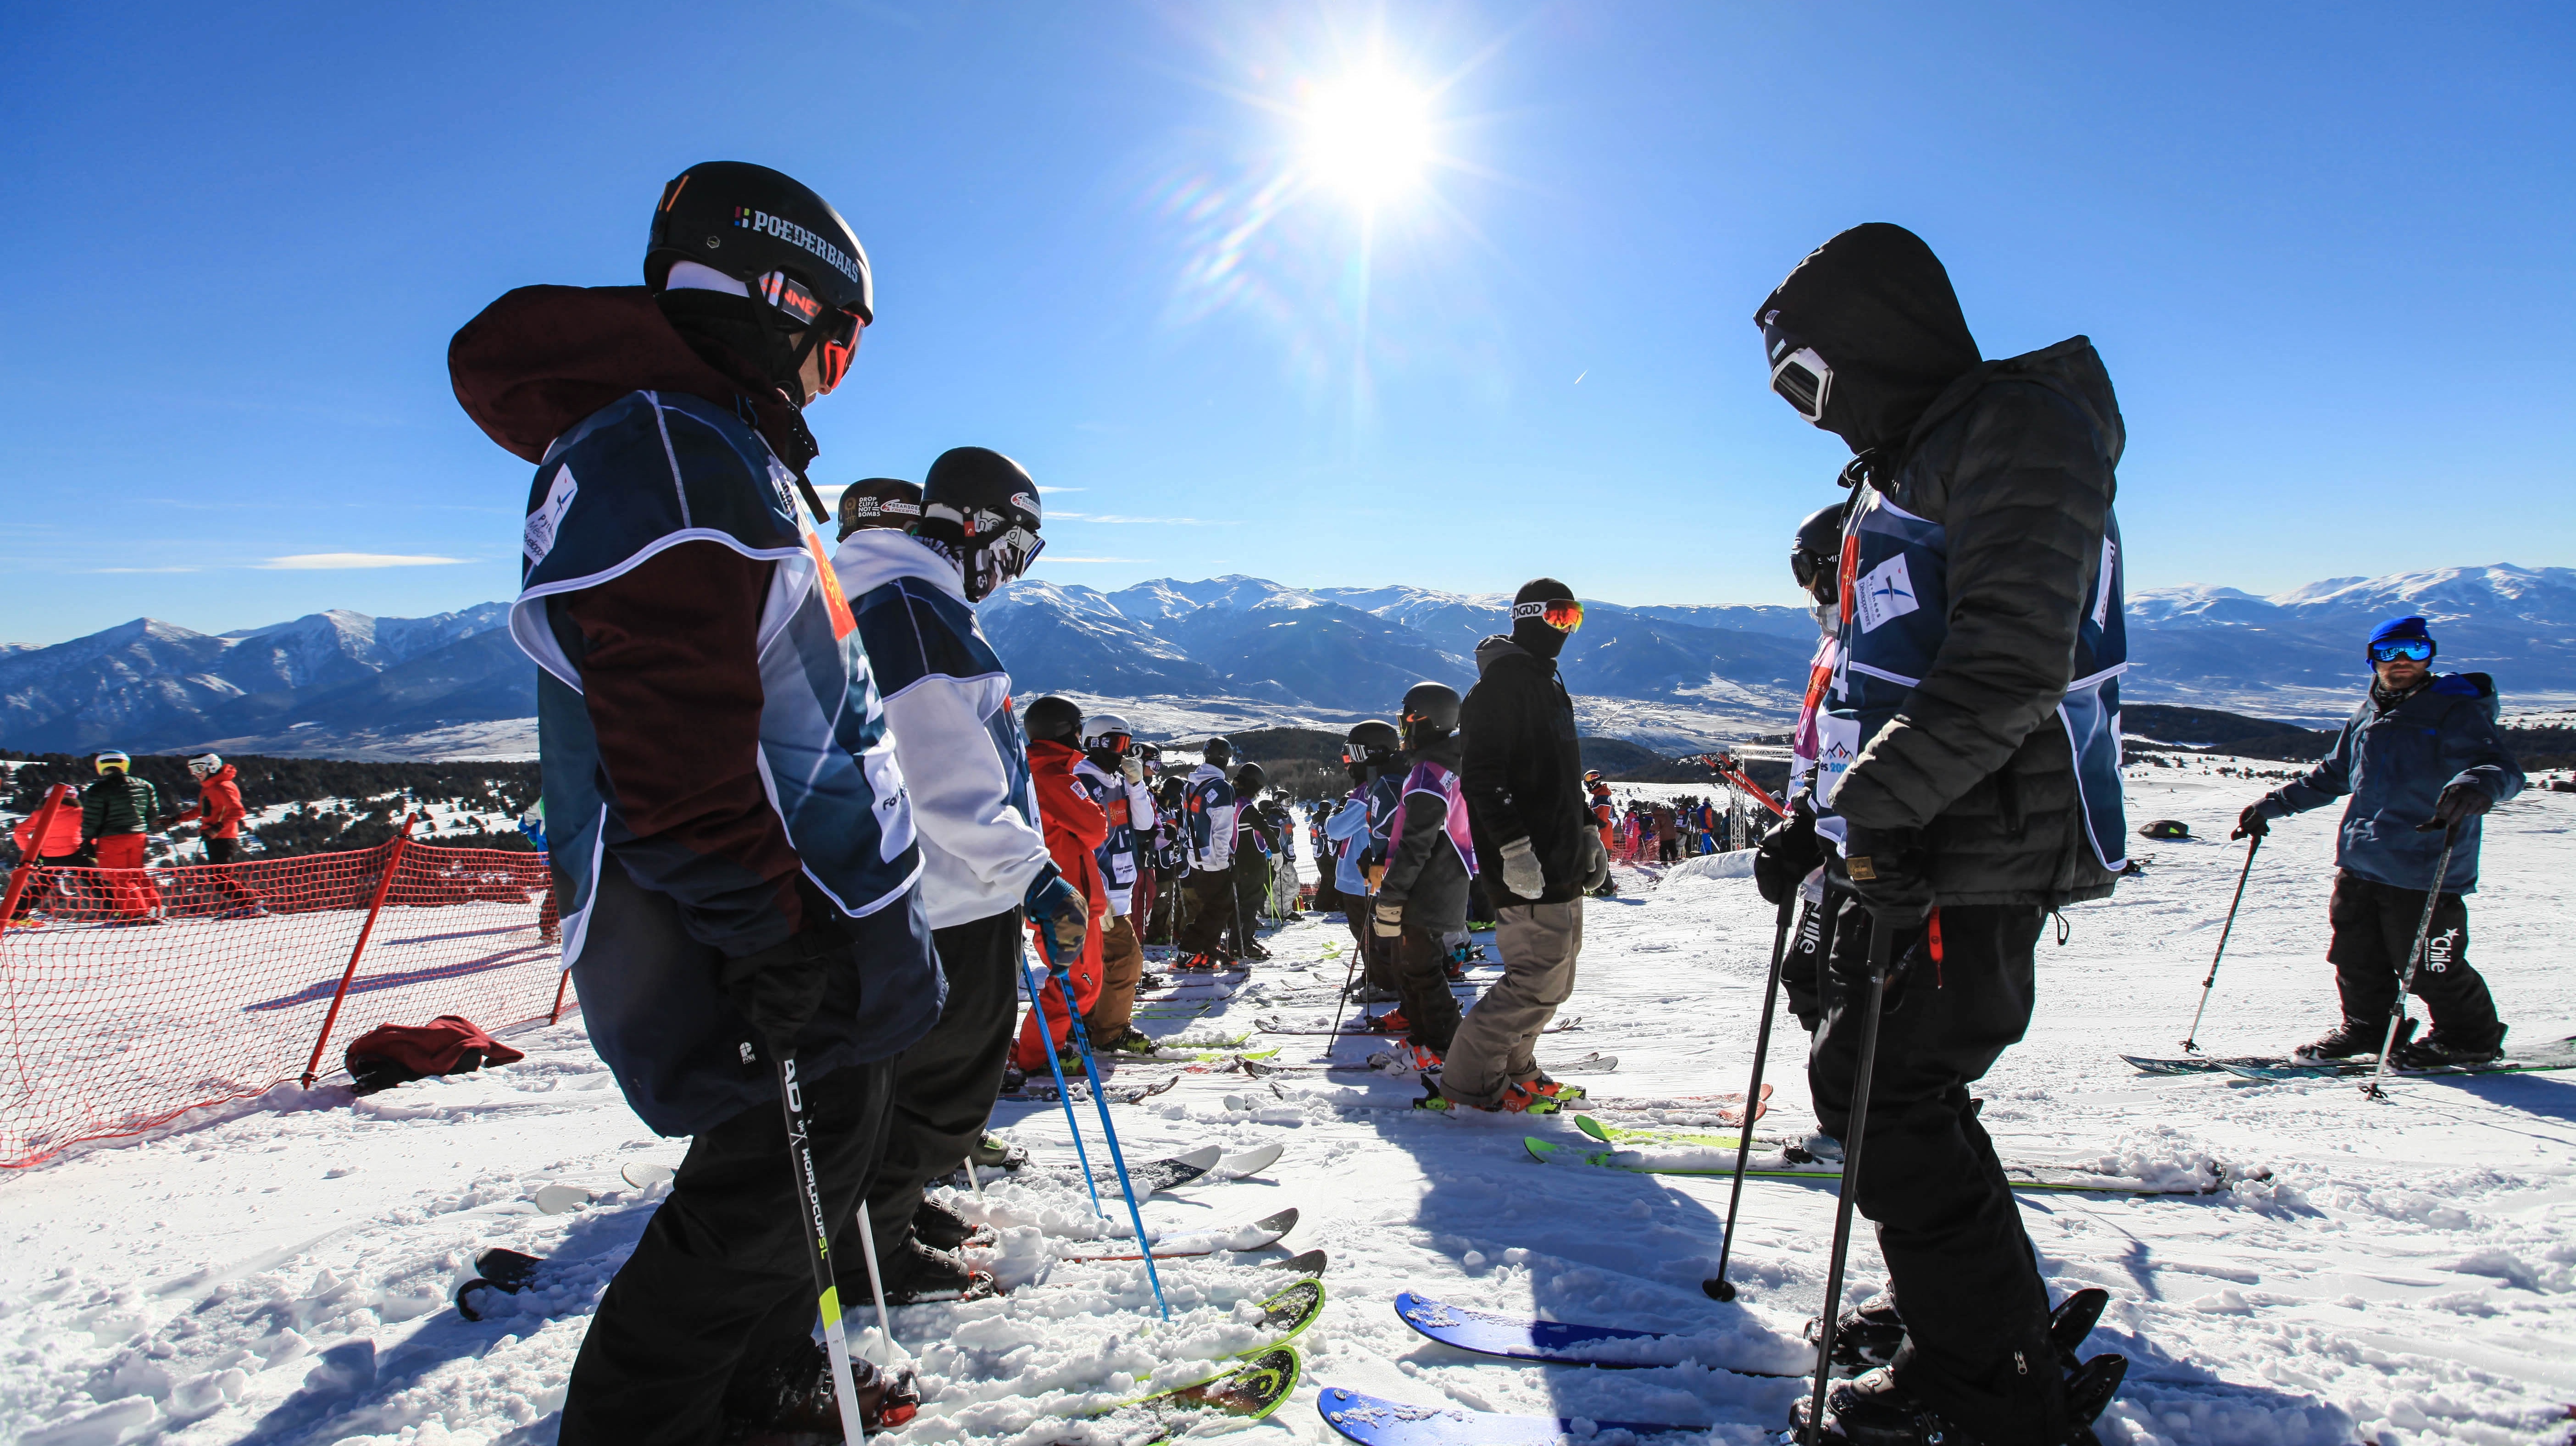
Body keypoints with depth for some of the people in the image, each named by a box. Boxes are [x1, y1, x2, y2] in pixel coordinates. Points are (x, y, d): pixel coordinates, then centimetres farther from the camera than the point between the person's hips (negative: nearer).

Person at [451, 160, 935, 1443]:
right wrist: (768, 940, -24)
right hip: (767, 942, -11)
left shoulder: (722, 447, 17)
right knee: (763, 1191, 1)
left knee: (823, 1157, 22)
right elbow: (679, 748, -27)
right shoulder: (660, 453, -18)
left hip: (824, 922, 11)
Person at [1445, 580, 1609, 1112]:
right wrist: (1514, 848, -24)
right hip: (1528, 870, -10)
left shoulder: (1549, 683, 21)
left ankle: (1511, 1066, 28)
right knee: (1539, 980, -9)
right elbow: (1481, 774, -19)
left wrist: (1586, 832, 21)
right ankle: (1469, 1078, 2)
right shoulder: (1502, 682, -10)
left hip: (1561, 868, 10)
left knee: (1553, 980, 14)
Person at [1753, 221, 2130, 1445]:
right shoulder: (1912, 466, 19)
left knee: (1883, 1092, -7)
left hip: (1978, 849, -10)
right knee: (1873, 1078, 15)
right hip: (1918, 835, 10)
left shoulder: (2017, 426, -12)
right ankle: (1969, 1311, 32)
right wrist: (1825, 817, 19)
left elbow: (2012, 662, -24)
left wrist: (1879, 797, -25)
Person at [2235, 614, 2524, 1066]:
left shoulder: (2457, 712, -6)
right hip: (2360, 863, 6)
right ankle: (2367, 1026, 31)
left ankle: (2470, 1038, 23)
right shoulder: (2365, 716, 13)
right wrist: (2273, 805, 22)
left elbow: (2505, 769, -19)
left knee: (2430, 969, 2)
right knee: (2356, 958, 12)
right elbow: (2331, 775, 25)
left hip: (2424, 872, -6)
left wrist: (2477, 785, -42)